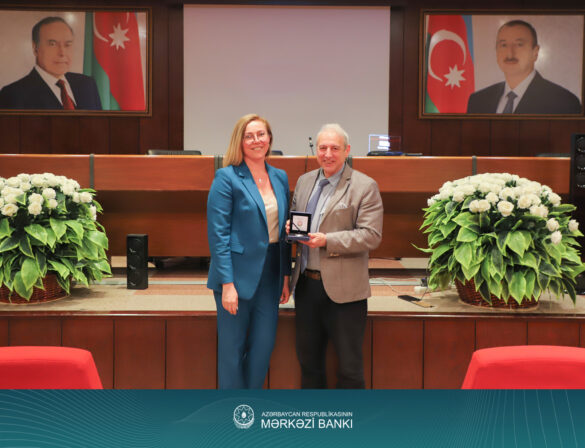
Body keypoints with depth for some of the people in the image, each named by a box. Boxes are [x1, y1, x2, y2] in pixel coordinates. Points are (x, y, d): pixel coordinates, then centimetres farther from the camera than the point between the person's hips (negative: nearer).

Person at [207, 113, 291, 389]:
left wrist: (286, 276, 10)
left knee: (263, 346, 11)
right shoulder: (227, 177, -9)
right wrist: (227, 283, -17)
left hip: (269, 277, 6)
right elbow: (217, 234, -12)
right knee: (232, 349, 7)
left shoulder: (280, 178, 9)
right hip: (238, 276, -5)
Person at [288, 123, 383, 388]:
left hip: (343, 289, -5)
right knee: (308, 360, 17)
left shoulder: (365, 187, -6)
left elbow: (371, 236, -13)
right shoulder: (304, 181, 12)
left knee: (349, 366, 4)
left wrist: (327, 241, -21)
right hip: (306, 284, 6)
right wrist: (291, 228, -2)